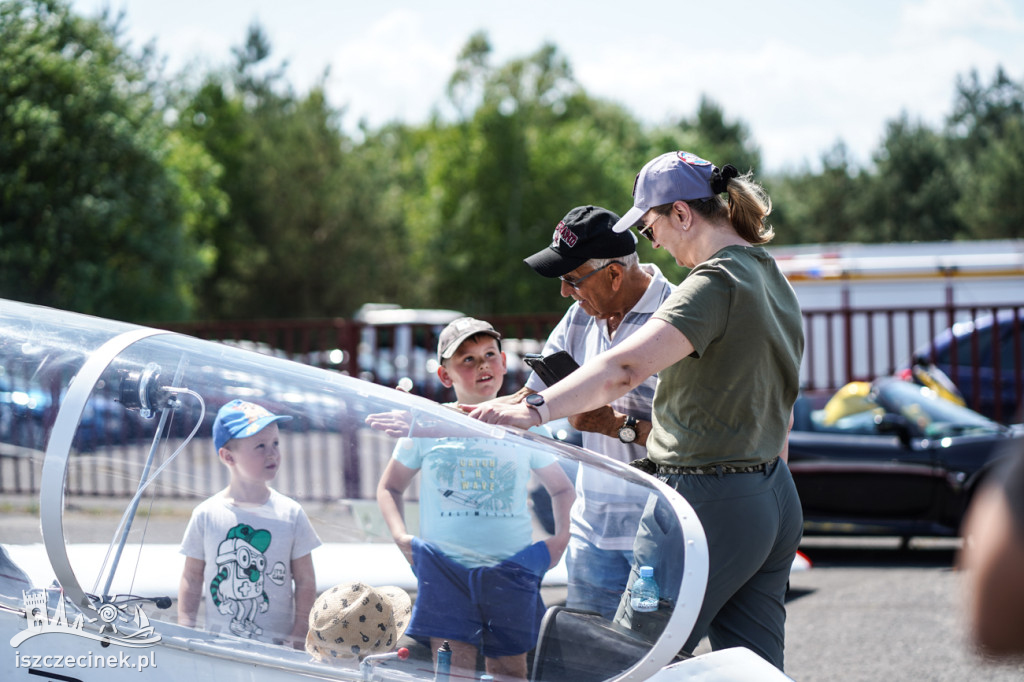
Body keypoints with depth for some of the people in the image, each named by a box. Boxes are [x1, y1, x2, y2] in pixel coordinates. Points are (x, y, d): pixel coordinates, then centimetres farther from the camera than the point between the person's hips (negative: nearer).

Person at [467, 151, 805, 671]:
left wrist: (533, 410, -41)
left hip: (709, 507, -10)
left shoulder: (716, 283, -17)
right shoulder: (774, 281, 14)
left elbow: (626, 368, -33)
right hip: (777, 503, 10)